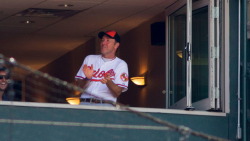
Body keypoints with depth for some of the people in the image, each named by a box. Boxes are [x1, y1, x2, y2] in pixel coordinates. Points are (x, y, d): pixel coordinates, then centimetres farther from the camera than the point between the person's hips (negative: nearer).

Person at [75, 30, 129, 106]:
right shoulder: (89, 59, 16)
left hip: (106, 105, -2)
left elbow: (117, 93, -1)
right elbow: (78, 85, 11)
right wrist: (87, 78, -9)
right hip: (85, 103, 2)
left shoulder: (121, 64, 7)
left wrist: (108, 82, -18)